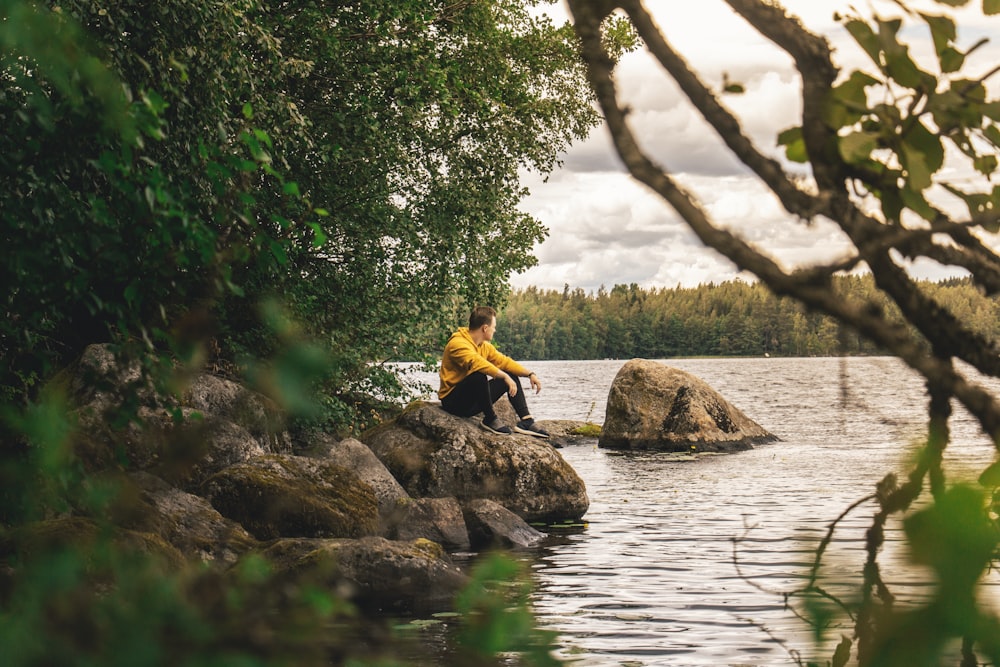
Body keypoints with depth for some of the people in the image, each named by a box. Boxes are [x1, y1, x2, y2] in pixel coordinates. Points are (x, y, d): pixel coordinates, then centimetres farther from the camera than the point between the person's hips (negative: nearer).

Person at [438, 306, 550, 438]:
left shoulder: (484, 346, 9)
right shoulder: (458, 344, -20)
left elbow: (504, 361, 12)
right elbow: (476, 362, -36)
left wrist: (530, 374, 2)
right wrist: (504, 376, -39)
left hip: (474, 401, 9)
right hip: (453, 401, -9)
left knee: (511, 376, 9)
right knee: (479, 375, -36)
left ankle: (526, 420, -1)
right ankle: (490, 419, -20)